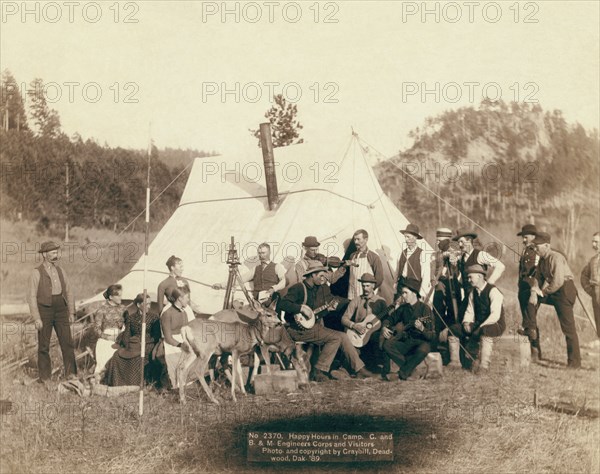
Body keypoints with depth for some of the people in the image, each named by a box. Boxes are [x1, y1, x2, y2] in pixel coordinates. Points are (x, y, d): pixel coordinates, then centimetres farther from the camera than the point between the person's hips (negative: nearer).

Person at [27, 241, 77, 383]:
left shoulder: (60, 271, 10)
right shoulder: (36, 273, -5)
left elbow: (68, 292, 14)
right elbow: (32, 297, -7)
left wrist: (71, 312, 8)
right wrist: (36, 318, -12)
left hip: (61, 310, 4)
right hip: (44, 310, -4)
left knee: (67, 342, 0)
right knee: (44, 345, 4)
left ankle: (71, 374, 6)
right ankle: (44, 377, 14)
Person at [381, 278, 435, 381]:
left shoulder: (424, 308, -10)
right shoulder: (403, 308, 6)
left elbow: (432, 336, -14)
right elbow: (390, 319, 22)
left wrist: (422, 328, -34)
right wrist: (384, 327, 0)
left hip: (420, 341, -5)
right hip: (405, 341, 5)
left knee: (423, 350, -39)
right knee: (386, 345, -21)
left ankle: (402, 373, -20)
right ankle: (410, 367, -14)